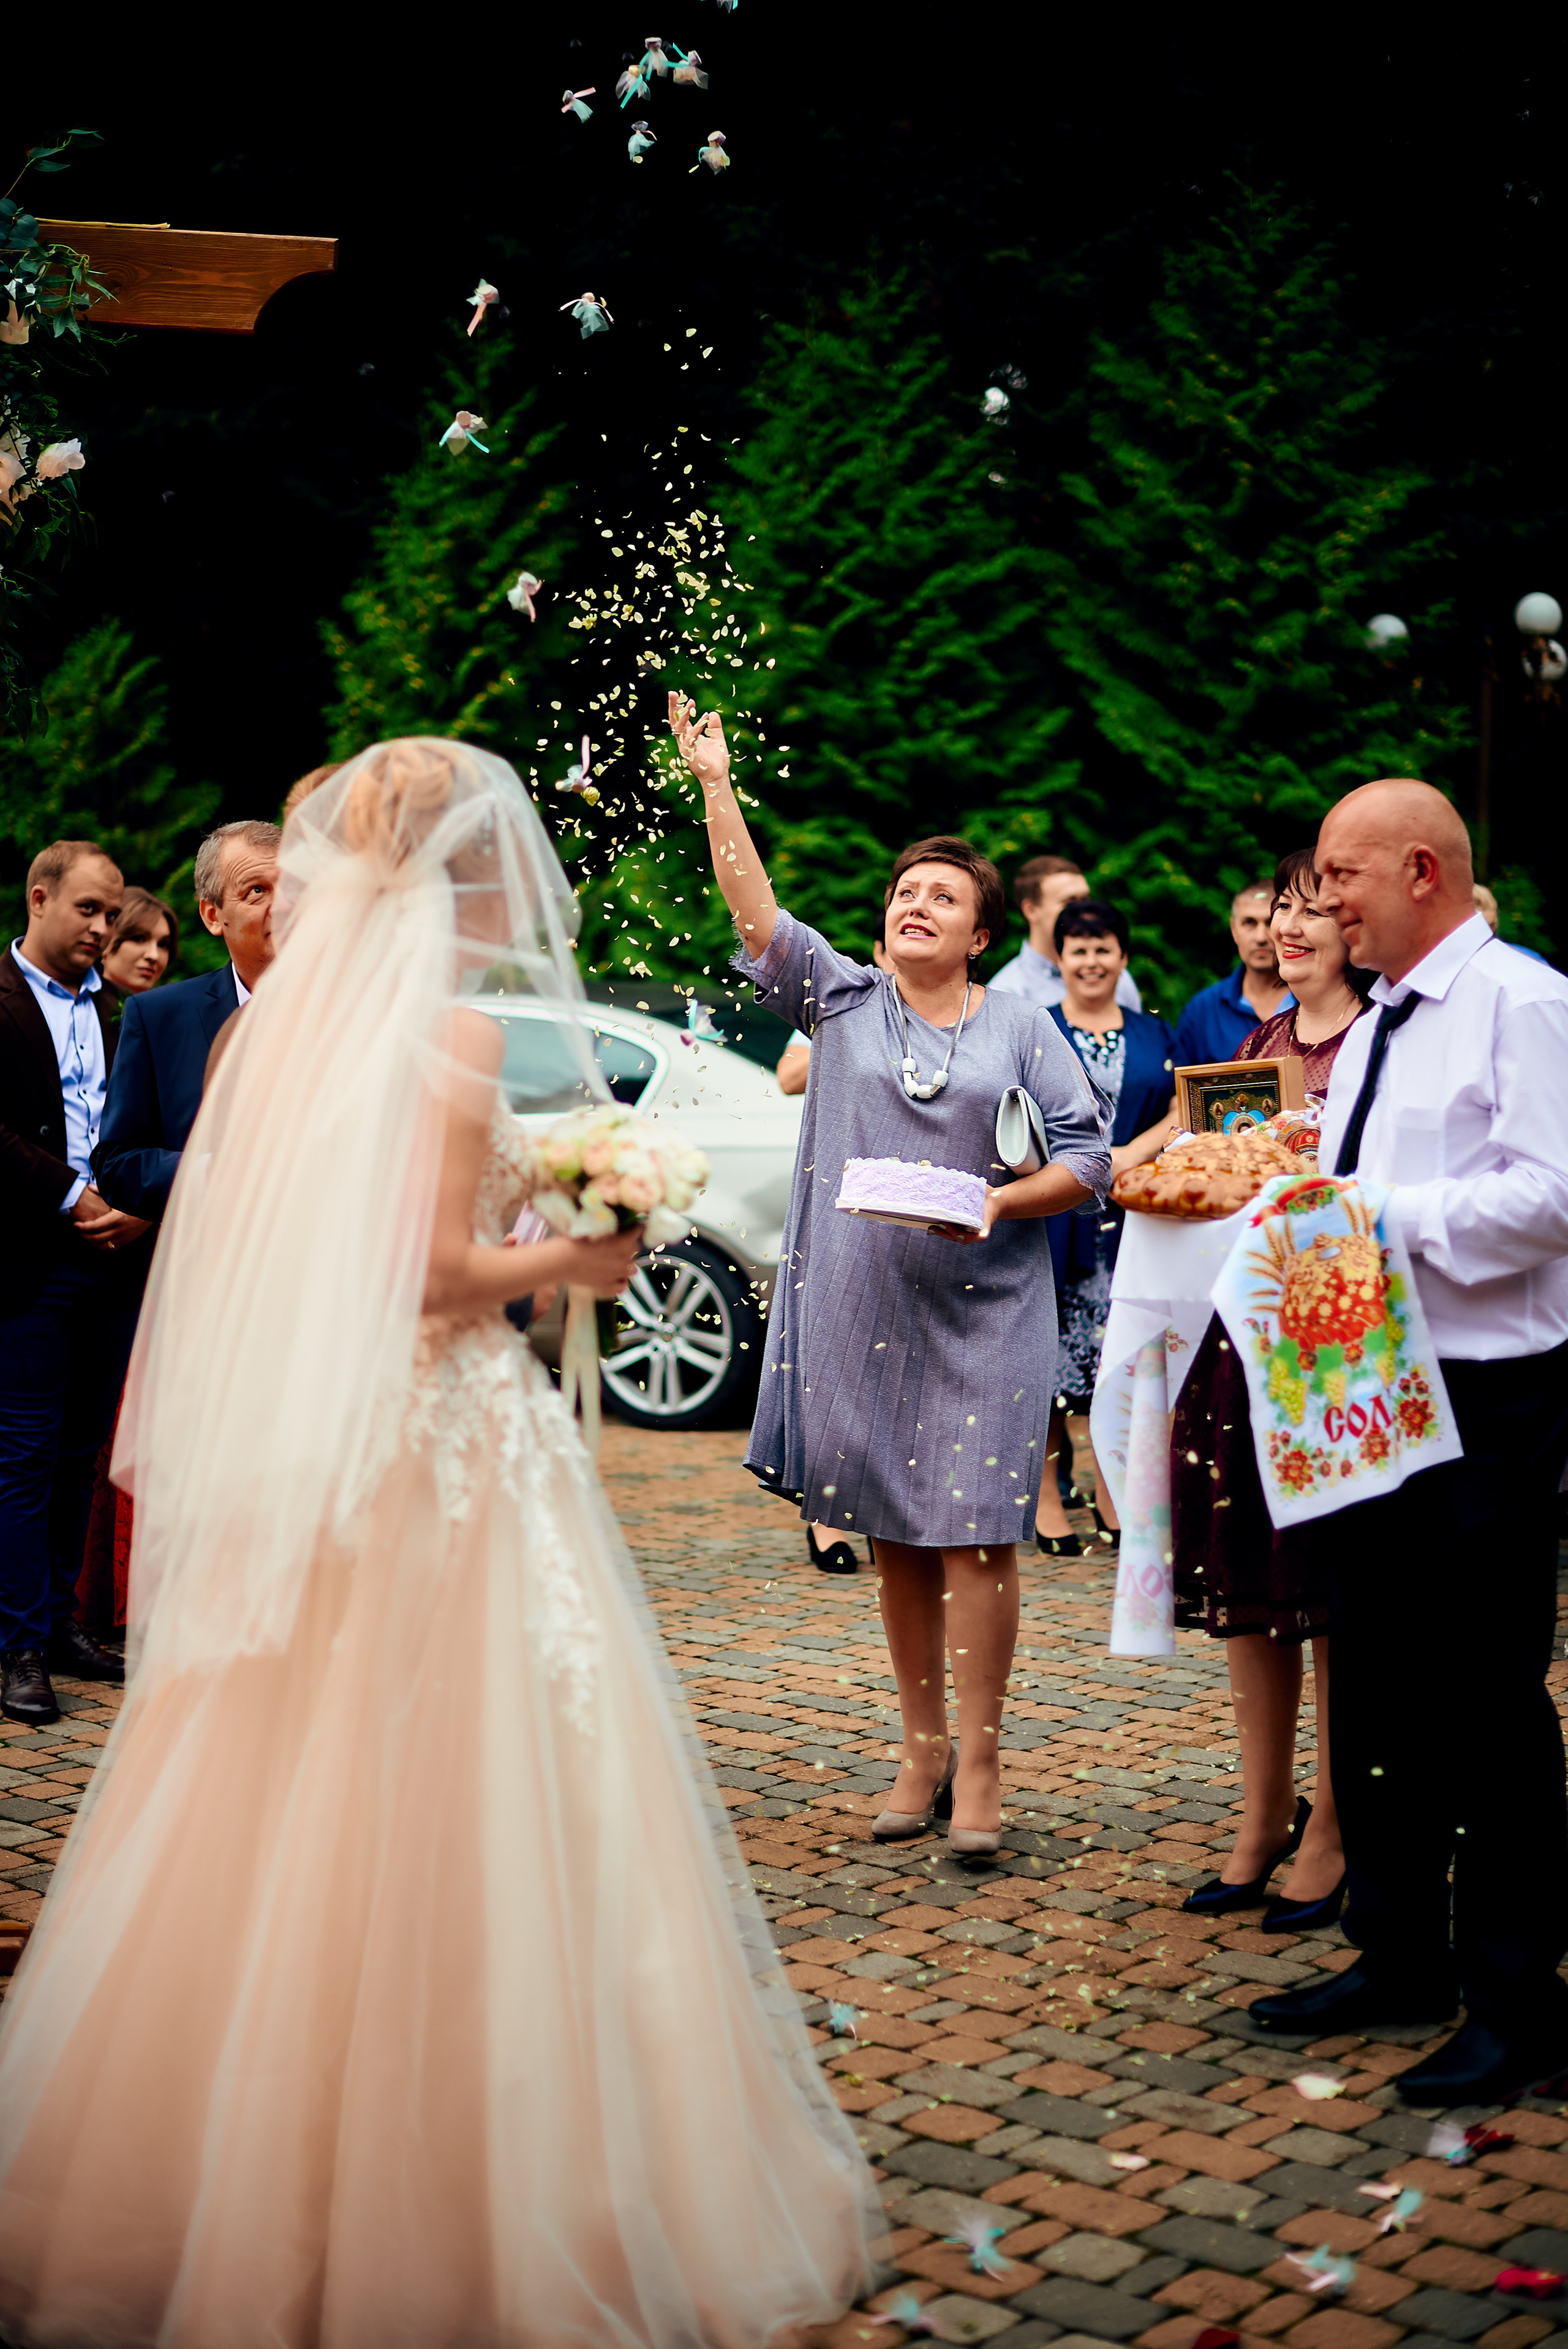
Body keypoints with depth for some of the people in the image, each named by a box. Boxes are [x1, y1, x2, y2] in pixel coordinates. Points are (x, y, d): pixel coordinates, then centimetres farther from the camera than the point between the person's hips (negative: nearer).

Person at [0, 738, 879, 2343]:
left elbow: (247, 1261, 11)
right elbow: (437, 1272, -17)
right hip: (439, 1445, -7)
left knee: (269, 1816, 12)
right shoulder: (457, 1035, -10)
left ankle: (214, 2182, 21)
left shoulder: (273, 1024, 9)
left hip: (287, 1465, 7)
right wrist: (570, 1261, -1)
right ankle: (428, 2211, 8)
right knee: (435, 1824, 0)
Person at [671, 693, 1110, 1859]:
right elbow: (757, 915, -3)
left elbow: (1091, 1157, 3)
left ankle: (979, 1767, 3)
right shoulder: (843, 1002, 8)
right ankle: (923, 1750, 21)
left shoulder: (1021, 1028, 5)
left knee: (975, 1533, -5)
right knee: (894, 1536, 9)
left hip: (982, 1313, -2)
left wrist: (999, 1204, -13)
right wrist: (716, 785, -8)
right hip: (861, 1310, 2)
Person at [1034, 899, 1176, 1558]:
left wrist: (1132, 1154, -11)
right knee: (1048, 1353, -5)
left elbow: (1180, 1113, 7)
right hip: (1052, 1218, -2)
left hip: (1131, 1219, 2)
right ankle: (1044, 1499, 3)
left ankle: (1112, 1498, 12)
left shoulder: (1154, 1034, 16)